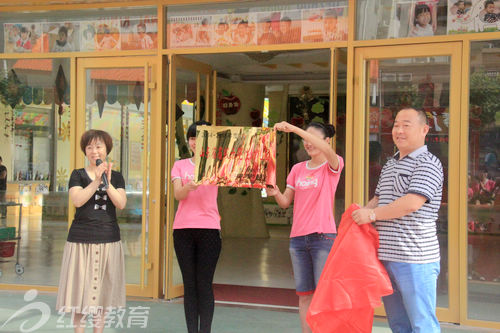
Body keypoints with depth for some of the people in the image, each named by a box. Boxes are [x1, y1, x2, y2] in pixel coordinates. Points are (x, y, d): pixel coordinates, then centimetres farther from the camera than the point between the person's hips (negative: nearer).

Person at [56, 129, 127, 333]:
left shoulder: (116, 177, 10)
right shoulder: (78, 175, 5)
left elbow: (121, 204, -4)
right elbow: (77, 200, -12)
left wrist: (107, 182, -16)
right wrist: (96, 181, -20)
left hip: (108, 239, 2)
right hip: (81, 238, -2)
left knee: (102, 289, 7)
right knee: (80, 288, -1)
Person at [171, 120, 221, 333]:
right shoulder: (180, 165, 12)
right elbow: (177, 194, -2)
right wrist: (189, 187, -23)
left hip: (209, 228, -2)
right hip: (183, 228, 2)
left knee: (204, 284, -3)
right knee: (189, 284, 4)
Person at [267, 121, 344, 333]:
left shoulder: (332, 166, -1)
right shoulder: (298, 168, 13)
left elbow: (327, 150, -25)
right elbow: (285, 202, 11)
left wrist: (294, 129, -30)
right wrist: (275, 193, -12)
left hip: (323, 237, -5)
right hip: (298, 238, 5)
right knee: (304, 294, 8)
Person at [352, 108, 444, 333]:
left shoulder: (428, 163, -8)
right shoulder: (389, 166, 19)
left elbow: (412, 203, -20)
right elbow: (378, 199, 28)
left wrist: (372, 214, -12)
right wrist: (361, 213, 7)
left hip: (415, 258, -9)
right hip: (386, 256, 9)